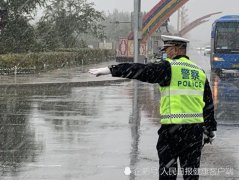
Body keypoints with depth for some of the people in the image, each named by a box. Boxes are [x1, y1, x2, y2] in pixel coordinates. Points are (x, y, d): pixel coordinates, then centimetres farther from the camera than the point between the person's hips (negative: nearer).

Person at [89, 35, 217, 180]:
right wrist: (211, 129, 25)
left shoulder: (169, 67, -6)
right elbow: (209, 104, 16)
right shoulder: (200, 72, 12)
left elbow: (141, 71, -13)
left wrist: (110, 70, -12)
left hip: (172, 127, -5)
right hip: (196, 128, 6)